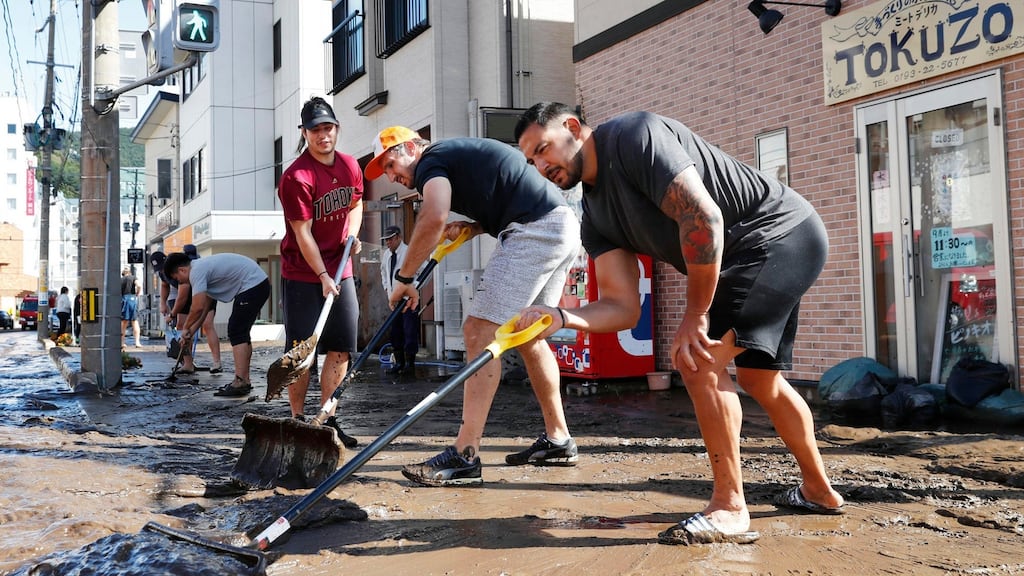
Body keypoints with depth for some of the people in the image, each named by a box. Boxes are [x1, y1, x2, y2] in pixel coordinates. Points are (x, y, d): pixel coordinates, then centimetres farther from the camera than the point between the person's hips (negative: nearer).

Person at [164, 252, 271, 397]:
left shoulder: (196, 272, -13)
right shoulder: (202, 266, 18)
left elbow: (198, 308, -19)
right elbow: (206, 306, 23)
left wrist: (186, 328, -2)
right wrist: (191, 332, 23)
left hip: (252, 285, -10)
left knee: (236, 333, -10)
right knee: (241, 333, 15)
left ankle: (240, 383, -15)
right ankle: (244, 380, 19)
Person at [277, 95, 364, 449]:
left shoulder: (350, 166, 4)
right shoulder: (296, 177, -17)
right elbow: (303, 233, -17)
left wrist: (352, 235, 3)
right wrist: (323, 277, -20)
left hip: (340, 270, 6)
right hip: (302, 274, -6)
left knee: (342, 348, 3)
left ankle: (327, 419, 11)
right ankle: (298, 420, 10)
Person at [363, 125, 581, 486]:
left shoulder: (431, 161, -2)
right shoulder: (459, 154, 27)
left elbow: (434, 217, -23)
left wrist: (404, 277, -13)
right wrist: (469, 228, 14)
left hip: (534, 230, -10)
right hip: (564, 226, 10)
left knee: (480, 333, -13)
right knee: (528, 337, 19)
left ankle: (464, 457, -16)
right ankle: (557, 440, 24)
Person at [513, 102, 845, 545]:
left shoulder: (633, 135, -20)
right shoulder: (595, 218, 6)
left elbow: (703, 216, -30)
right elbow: (621, 307, -3)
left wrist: (696, 316, -22)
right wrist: (562, 318, -22)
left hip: (783, 232, -10)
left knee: (698, 362, -19)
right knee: (759, 378, 21)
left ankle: (729, 510, -8)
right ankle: (818, 491, 40)